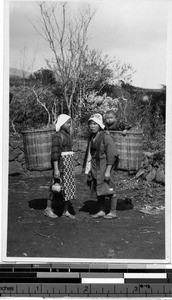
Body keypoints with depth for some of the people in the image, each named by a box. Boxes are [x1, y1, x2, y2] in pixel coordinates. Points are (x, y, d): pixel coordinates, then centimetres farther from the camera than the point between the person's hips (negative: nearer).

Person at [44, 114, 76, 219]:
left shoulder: (68, 135, 14)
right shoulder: (57, 136, -12)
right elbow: (55, 153, -18)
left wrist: (71, 166, 19)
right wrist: (56, 169, -23)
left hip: (69, 163, 8)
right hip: (60, 163, -8)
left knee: (69, 187, 6)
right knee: (56, 187, -2)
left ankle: (66, 211, 11)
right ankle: (48, 209, 9)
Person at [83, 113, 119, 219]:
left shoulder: (106, 137, -13)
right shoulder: (91, 138, 10)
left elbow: (111, 155, -16)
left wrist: (108, 171, -19)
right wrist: (88, 169, 13)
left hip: (105, 166, -7)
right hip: (95, 167, 7)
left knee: (109, 189, 0)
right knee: (98, 190, 12)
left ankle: (113, 212, 11)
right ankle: (101, 211, 22)